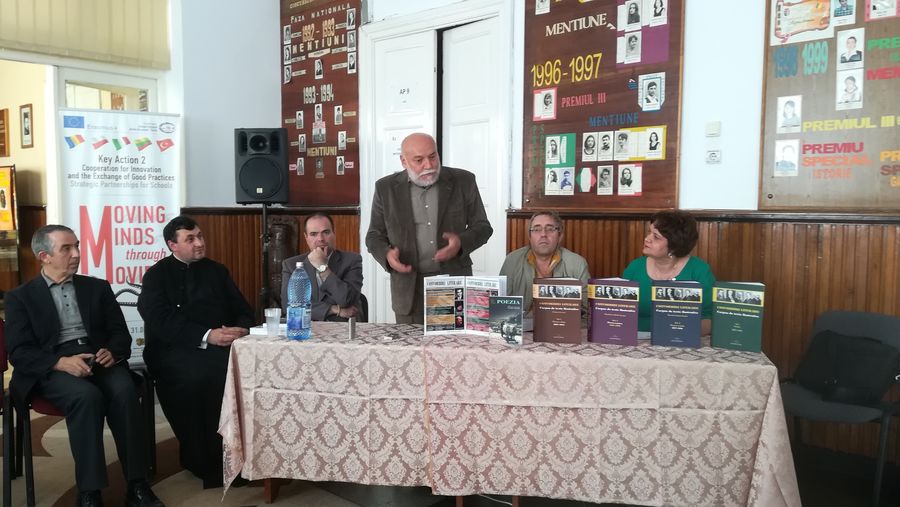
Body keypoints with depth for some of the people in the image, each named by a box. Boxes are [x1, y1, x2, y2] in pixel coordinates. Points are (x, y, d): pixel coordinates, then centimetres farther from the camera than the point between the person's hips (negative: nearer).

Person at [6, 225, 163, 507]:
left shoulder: (98, 287, 17)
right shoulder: (20, 297, 10)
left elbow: (120, 333, 12)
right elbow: (19, 352, -1)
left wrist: (112, 352, -12)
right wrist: (61, 362, -20)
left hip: (98, 360, 2)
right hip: (52, 368, -2)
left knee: (124, 391, -31)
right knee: (87, 396, -35)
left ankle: (137, 484, -26)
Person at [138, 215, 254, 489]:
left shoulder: (217, 271, 20)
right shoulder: (156, 275, 8)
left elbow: (243, 311, 14)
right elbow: (162, 322, -9)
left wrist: (239, 329, -11)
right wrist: (206, 336, -23)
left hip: (220, 345, 3)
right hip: (173, 349, -3)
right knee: (198, 374, -35)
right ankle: (203, 459, -17)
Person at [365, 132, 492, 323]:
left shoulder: (463, 181, 0)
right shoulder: (386, 188, 1)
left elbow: (482, 227, 5)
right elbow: (374, 236, 7)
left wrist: (461, 242, -16)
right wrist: (387, 254, -15)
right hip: (409, 288, 0)